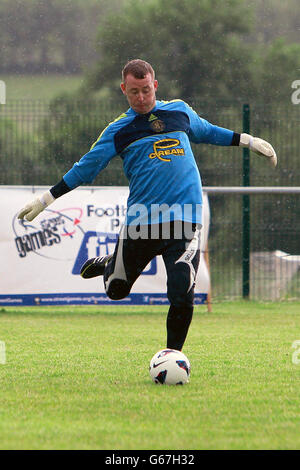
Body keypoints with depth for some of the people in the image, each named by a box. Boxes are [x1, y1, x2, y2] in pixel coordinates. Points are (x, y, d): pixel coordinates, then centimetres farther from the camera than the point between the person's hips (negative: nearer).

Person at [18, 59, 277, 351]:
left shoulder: (180, 111, 12)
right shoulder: (118, 130, 6)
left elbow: (207, 132, 32)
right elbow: (85, 169, 10)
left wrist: (248, 141, 33)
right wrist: (46, 199, 7)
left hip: (184, 219, 0)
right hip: (140, 222, 0)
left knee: (182, 296, -15)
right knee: (116, 290, 11)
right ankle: (107, 264, 48)